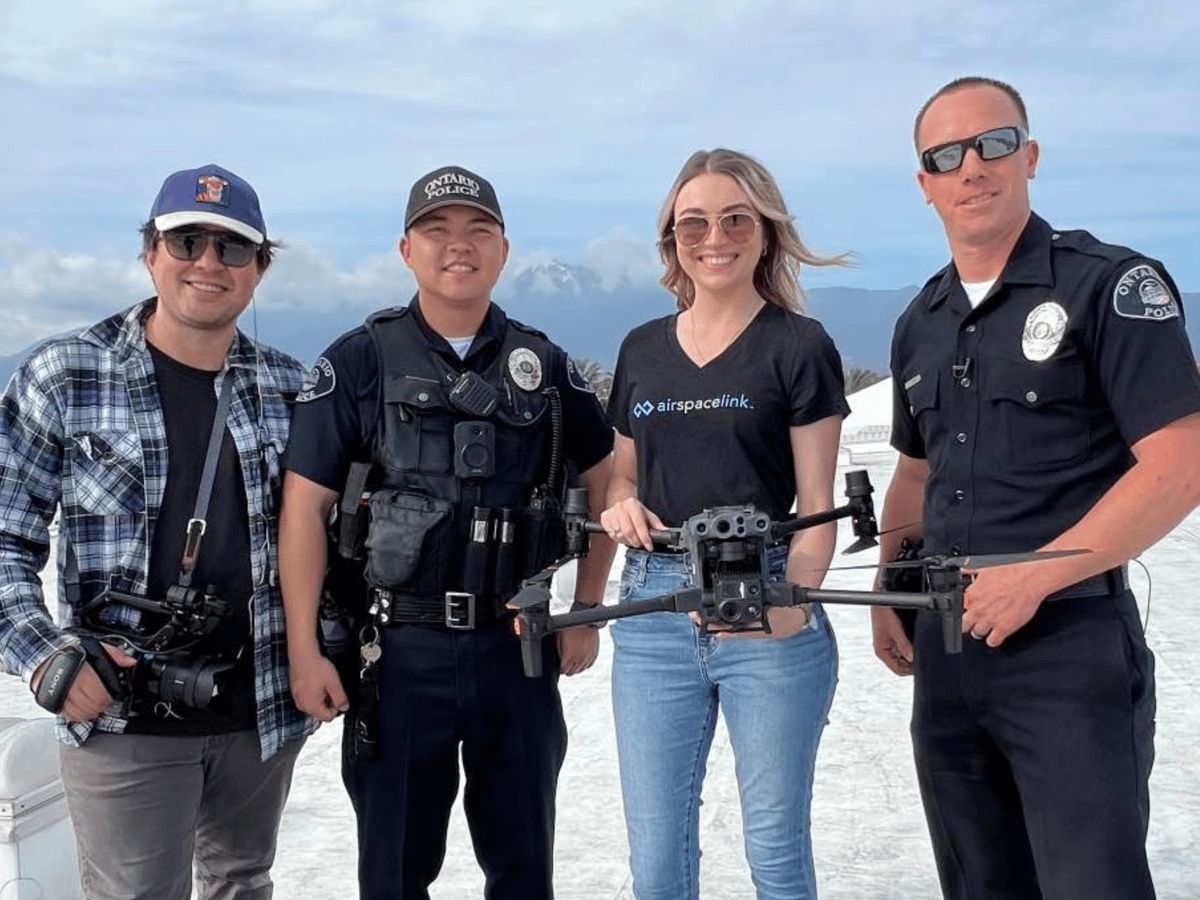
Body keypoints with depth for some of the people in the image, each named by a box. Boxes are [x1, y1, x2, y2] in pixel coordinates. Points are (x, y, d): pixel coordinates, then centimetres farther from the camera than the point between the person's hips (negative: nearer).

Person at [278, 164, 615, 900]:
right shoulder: (359, 362, -4)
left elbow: (606, 482, 12)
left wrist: (586, 614, 6)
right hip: (399, 652, -2)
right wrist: (305, 652, -10)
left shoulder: (543, 364, 4)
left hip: (518, 647, 2)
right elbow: (305, 507, -5)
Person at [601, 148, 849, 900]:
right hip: (652, 610, 4)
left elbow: (817, 503, -4)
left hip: (765, 613, -4)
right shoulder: (642, 349, 12)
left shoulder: (799, 345, -1)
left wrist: (791, 601, -22)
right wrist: (621, 507, -3)